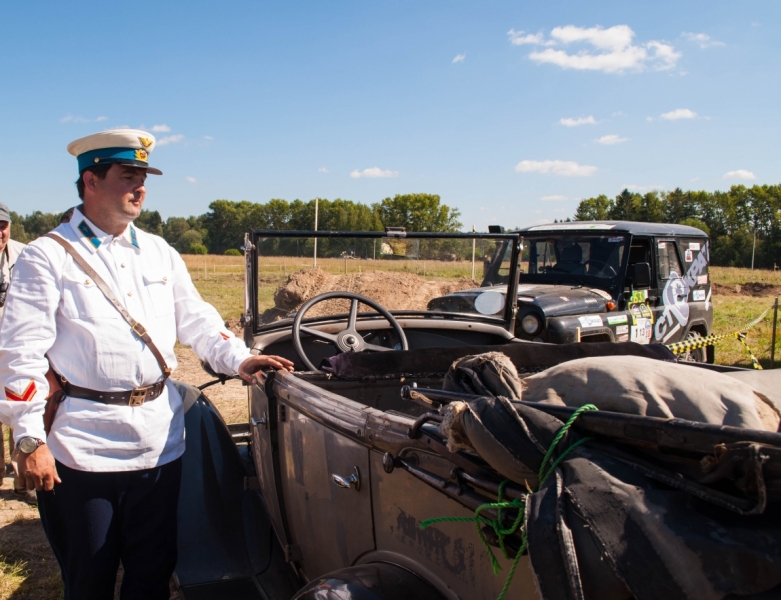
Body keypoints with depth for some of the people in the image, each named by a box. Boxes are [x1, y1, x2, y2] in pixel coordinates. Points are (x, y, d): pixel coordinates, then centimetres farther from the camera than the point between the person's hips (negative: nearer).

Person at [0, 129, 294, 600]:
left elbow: (196, 319, 14)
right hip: (83, 449, -4)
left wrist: (237, 358, -2)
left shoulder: (160, 253, 12)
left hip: (161, 442, 4)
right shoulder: (48, 256, -4)